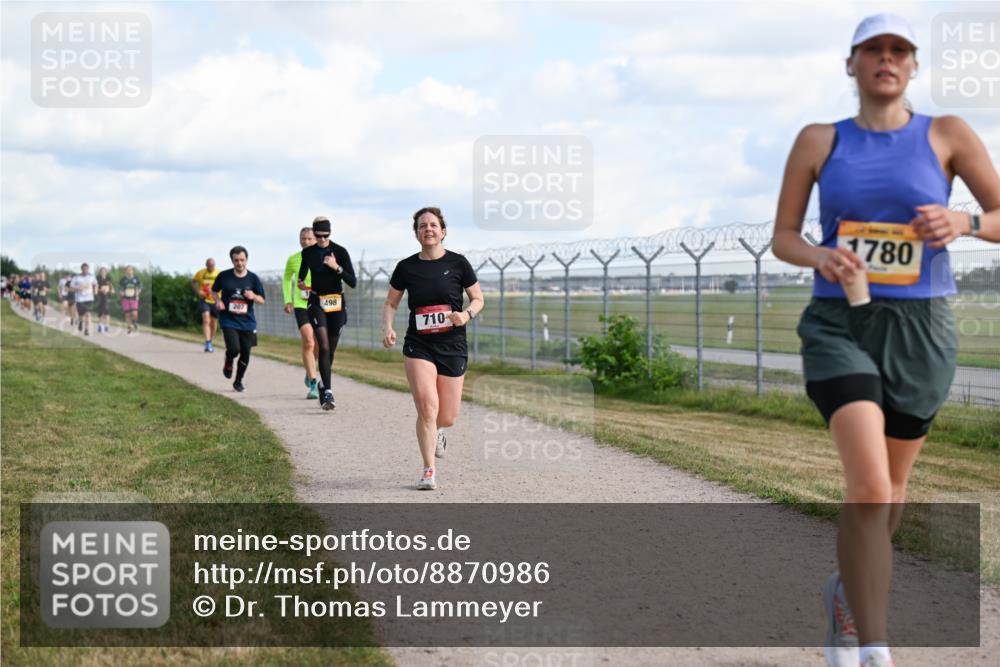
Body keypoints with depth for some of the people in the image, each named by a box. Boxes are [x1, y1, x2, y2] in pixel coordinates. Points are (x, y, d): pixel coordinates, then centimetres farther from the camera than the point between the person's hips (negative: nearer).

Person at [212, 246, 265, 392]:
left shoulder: (253, 278, 2)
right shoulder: (224, 276, -1)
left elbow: (262, 300, 7)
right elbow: (214, 291, 15)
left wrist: (253, 296, -15)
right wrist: (218, 301, -6)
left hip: (247, 321, 2)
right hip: (228, 320, -2)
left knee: (245, 353, 3)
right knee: (234, 349, -20)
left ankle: (238, 381, 26)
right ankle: (228, 364, 17)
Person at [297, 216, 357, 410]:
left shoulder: (340, 252, -5)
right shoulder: (308, 253, 3)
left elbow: (353, 283, -10)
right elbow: (302, 272, 25)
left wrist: (337, 268, -21)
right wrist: (301, 283, 8)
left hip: (337, 303, 0)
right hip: (317, 302, 0)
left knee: (331, 349, 9)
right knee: (324, 347, -16)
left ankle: (323, 384, 33)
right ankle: (328, 392, -22)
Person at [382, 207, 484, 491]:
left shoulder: (458, 263, -1)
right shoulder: (406, 267, 2)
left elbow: (478, 299, 7)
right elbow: (391, 303, 13)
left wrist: (467, 314, -14)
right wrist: (387, 328, -6)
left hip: (453, 347, 0)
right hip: (418, 346, 0)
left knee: (448, 417, 4)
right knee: (427, 408, -16)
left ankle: (437, 431, 43)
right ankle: (428, 472, -2)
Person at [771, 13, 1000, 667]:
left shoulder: (947, 135, 3)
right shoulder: (820, 141, 5)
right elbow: (784, 237, 8)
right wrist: (820, 257, -14)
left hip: (920, 326, 1)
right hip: (840, 323, -1)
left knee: (890, 486, 15)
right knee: (870, 485, -20)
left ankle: (847, 590, 45)